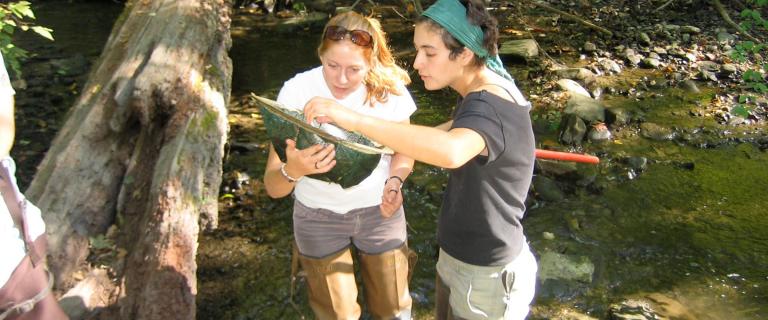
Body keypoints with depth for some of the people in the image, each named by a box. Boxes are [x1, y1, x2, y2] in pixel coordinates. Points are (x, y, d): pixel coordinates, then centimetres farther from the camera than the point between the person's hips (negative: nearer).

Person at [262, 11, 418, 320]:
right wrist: (293, 170, -48)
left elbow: (403, 150, 1)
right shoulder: (297, 91, -22)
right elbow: (273, 187, -24)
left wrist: (394, 181, -21)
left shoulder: (389, 89, -16)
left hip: (378, 211, 1)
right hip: (318, 216, -1)